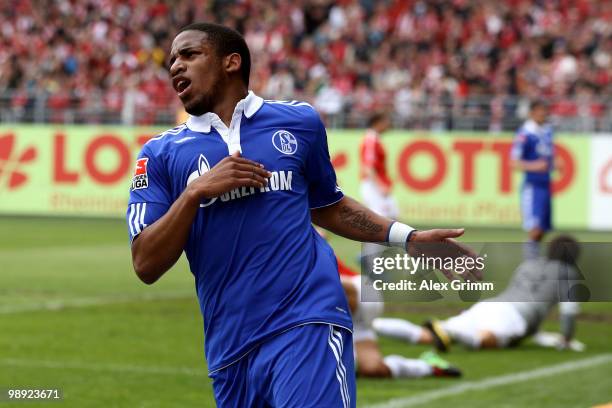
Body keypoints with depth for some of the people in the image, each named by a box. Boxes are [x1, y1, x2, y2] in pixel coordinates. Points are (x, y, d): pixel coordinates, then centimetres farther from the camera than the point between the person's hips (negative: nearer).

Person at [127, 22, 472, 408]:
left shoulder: (298, 122, 11)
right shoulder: (160, 154, 9)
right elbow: (146, 266, 0)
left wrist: (407, 238, 14)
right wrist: (197, 192, -10)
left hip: (309, 325, -2)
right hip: (230, 347, 2)